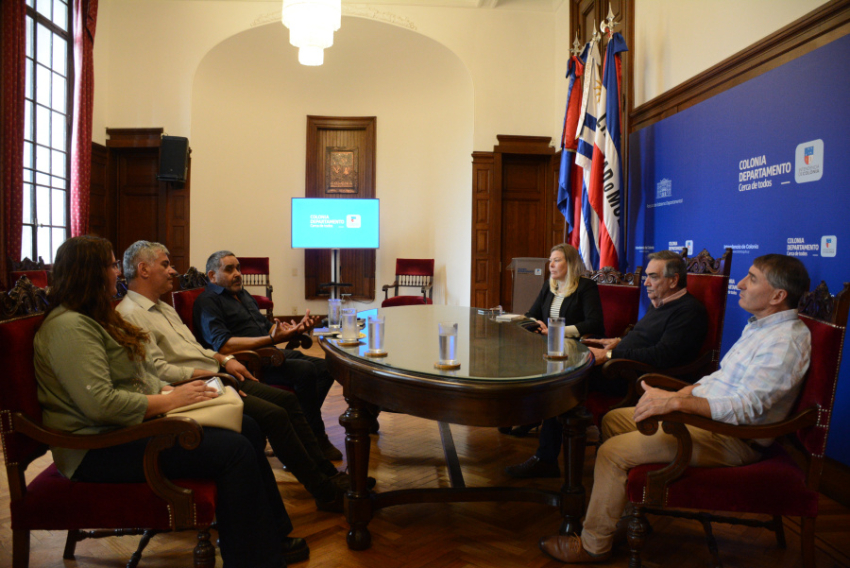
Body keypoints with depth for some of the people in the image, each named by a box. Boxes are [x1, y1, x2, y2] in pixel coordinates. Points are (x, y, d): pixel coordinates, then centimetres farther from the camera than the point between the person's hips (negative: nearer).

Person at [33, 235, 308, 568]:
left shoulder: (96, 319, 16)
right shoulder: (70, 327, -19)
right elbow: (101, 404, -28)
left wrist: (170, 390, 0)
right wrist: (169, 400, -19)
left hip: (131, 425, 11)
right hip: (103, 448, -11)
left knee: (249, 430, 2)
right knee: (235, 450, -23)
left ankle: (273, 540, 13)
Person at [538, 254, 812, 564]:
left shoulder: (787, 340, -20)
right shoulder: (760, 326, 12)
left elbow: (745, 407, -32)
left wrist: (677, 402, -41)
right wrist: (683, 393, 5)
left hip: (732, 438, -11)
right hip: (707, 413, 11)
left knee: (613, 452, -17)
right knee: (613, 419, 12)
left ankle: (593, 545, 0)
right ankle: (612, 501, 23)